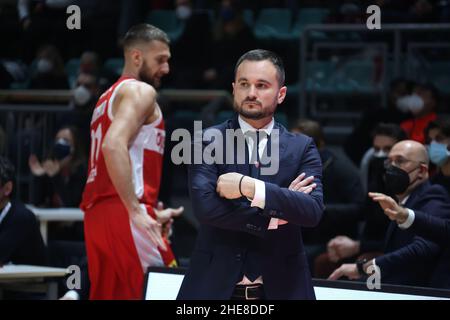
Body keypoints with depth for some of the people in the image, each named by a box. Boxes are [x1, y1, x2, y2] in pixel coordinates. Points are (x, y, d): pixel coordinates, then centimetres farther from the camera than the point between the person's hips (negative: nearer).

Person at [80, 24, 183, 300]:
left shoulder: (110, 96, 26)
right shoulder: (140, 91, -4)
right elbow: (114, 145, -20)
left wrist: (152, 212, 26)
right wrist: (137, 211, -23)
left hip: (97, 212, 10)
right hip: (123, 212, -9)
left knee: (108, 296, 9)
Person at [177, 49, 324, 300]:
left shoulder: (302, 148, 5)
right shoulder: (208, 141, 2)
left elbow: (313, 211, -10)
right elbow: (205, 206, -13)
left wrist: (249, 187, -18)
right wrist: (272, 216, -13)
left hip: (280, 287, 1)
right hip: (215, 286, -1)